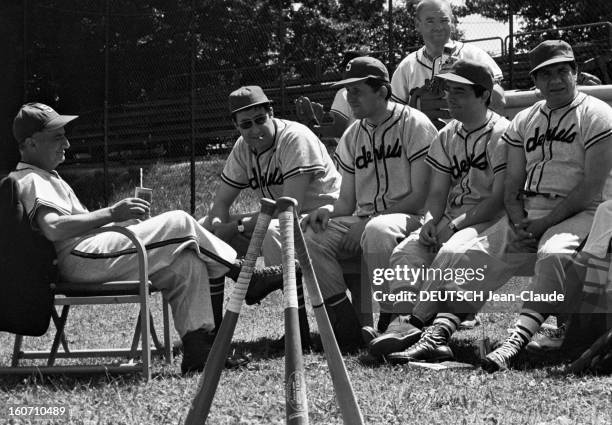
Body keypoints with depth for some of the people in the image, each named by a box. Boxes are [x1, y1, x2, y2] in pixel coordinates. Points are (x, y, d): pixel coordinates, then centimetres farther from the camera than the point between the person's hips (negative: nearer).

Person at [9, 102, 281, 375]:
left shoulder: (44, 178, 29)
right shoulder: (32, 180, -7)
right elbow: (52, 228, -25)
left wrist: (124, 220, 11)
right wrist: (111, 214, -22)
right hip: (81, 258, -11)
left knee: (186, 261, 5)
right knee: (178, 223, -12)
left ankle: (196, 347, -2)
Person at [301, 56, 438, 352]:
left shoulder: (414, 124, -6)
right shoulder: (352, 136, 15)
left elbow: (420, 197, -12)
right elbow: (347, 201, 16)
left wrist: (368, 222, -17)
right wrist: (329, 211, -9)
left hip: (409, 218, -6)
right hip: (364, 221, 6)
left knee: (378, 231, -39)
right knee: (311, 236, -19)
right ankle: (348, 331, -18)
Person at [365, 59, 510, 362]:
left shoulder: (501, 134, -6)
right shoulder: (447, 136, 17)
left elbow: (500, 198, -13)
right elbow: (437, 192, 16)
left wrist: (455, 224, -19)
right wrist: (431, 221, -7)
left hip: (489, 221, -7)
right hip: (449, 221, 7)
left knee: (453, 252, -35)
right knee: (406, 251, -18)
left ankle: (412, 325, -40)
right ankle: (401, 322, -37)